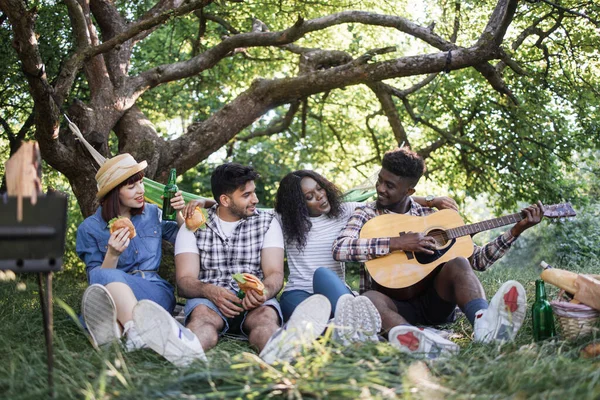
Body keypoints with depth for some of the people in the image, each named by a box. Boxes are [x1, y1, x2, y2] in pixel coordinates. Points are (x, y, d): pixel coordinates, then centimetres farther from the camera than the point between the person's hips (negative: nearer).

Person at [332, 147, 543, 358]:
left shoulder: (431, 216, 11)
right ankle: (412, 335, -64)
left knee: (457, 263, -25)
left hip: (434, 302, 2)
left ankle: (485, 325, -52)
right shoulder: (367, 214, 4)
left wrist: (516, 230, 0)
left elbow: (477, 259, 10)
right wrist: (396, 243, -21)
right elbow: (339, 249, -16)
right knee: (369, 299, -35)